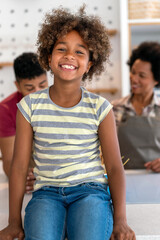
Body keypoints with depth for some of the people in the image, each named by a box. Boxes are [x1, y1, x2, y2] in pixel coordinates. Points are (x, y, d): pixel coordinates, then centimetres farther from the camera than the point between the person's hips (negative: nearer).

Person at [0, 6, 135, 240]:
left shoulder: (100, 108, 1)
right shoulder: (30, 106, 2)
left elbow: (115, 167, 0)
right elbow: (19, 165, 2)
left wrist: (120, 220, -12)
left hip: (90, 190, 0)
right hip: (47, 192, 0)